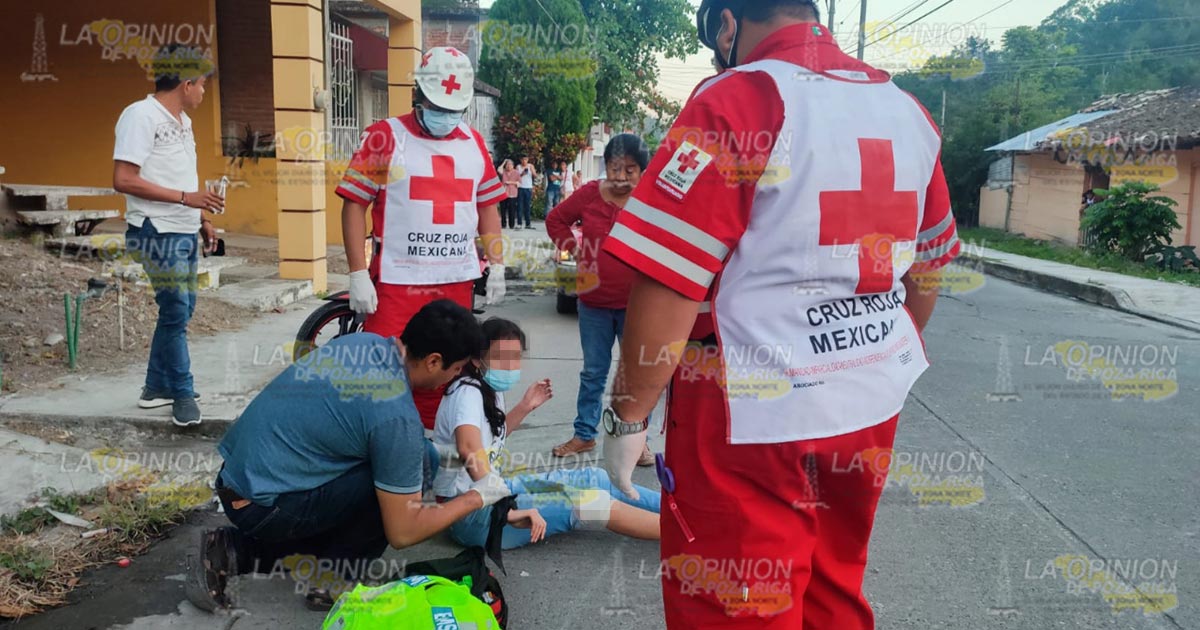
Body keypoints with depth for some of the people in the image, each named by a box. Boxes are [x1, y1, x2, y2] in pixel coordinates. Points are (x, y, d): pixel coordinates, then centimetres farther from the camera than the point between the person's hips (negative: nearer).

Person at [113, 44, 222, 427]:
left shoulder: (181, 120, 15)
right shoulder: (141, 115, -12)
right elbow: (123, 180, -18)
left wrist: (202, 220, 16)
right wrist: (185, 197, -20)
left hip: (184, 233, 9)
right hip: (158, 234, -9)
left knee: (182, 309, 14)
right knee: (175, 312, -6)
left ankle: (157, 387, 26)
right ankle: (183, 395, 5)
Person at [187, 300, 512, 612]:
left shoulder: (363, 342, 1)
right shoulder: (398, 419, -21)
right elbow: (402, 533, -14)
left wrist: (415, 451, 20)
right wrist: (476, 497, -2)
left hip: (234, 477, 8)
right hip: (262, 507, -8)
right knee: (418, 463, -11)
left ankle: (234, 552, 16)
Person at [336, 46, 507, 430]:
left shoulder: (473, 143, 11)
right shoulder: (386, 138, -3)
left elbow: (488, 207, 17)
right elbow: (354, 204, -5)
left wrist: (496, 266, 9)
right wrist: (358, 274, -11)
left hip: (457, 282, 5)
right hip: (396, 283, -4)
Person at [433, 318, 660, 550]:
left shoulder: (489, 388, 7)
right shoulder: (467, 392, -21)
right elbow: (469, 448, -40)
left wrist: (525, 407, 13)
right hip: (469, 514, -10)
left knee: (595, 480, 5)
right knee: (588, 501, -17)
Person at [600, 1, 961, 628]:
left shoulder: (735, 103, -14)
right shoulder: (908, 111, 9)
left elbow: (668, 282, -18)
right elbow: (926, 273, 17)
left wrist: (627, 417, -9)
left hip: (754, 412, -7)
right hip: (871, 408, 7)